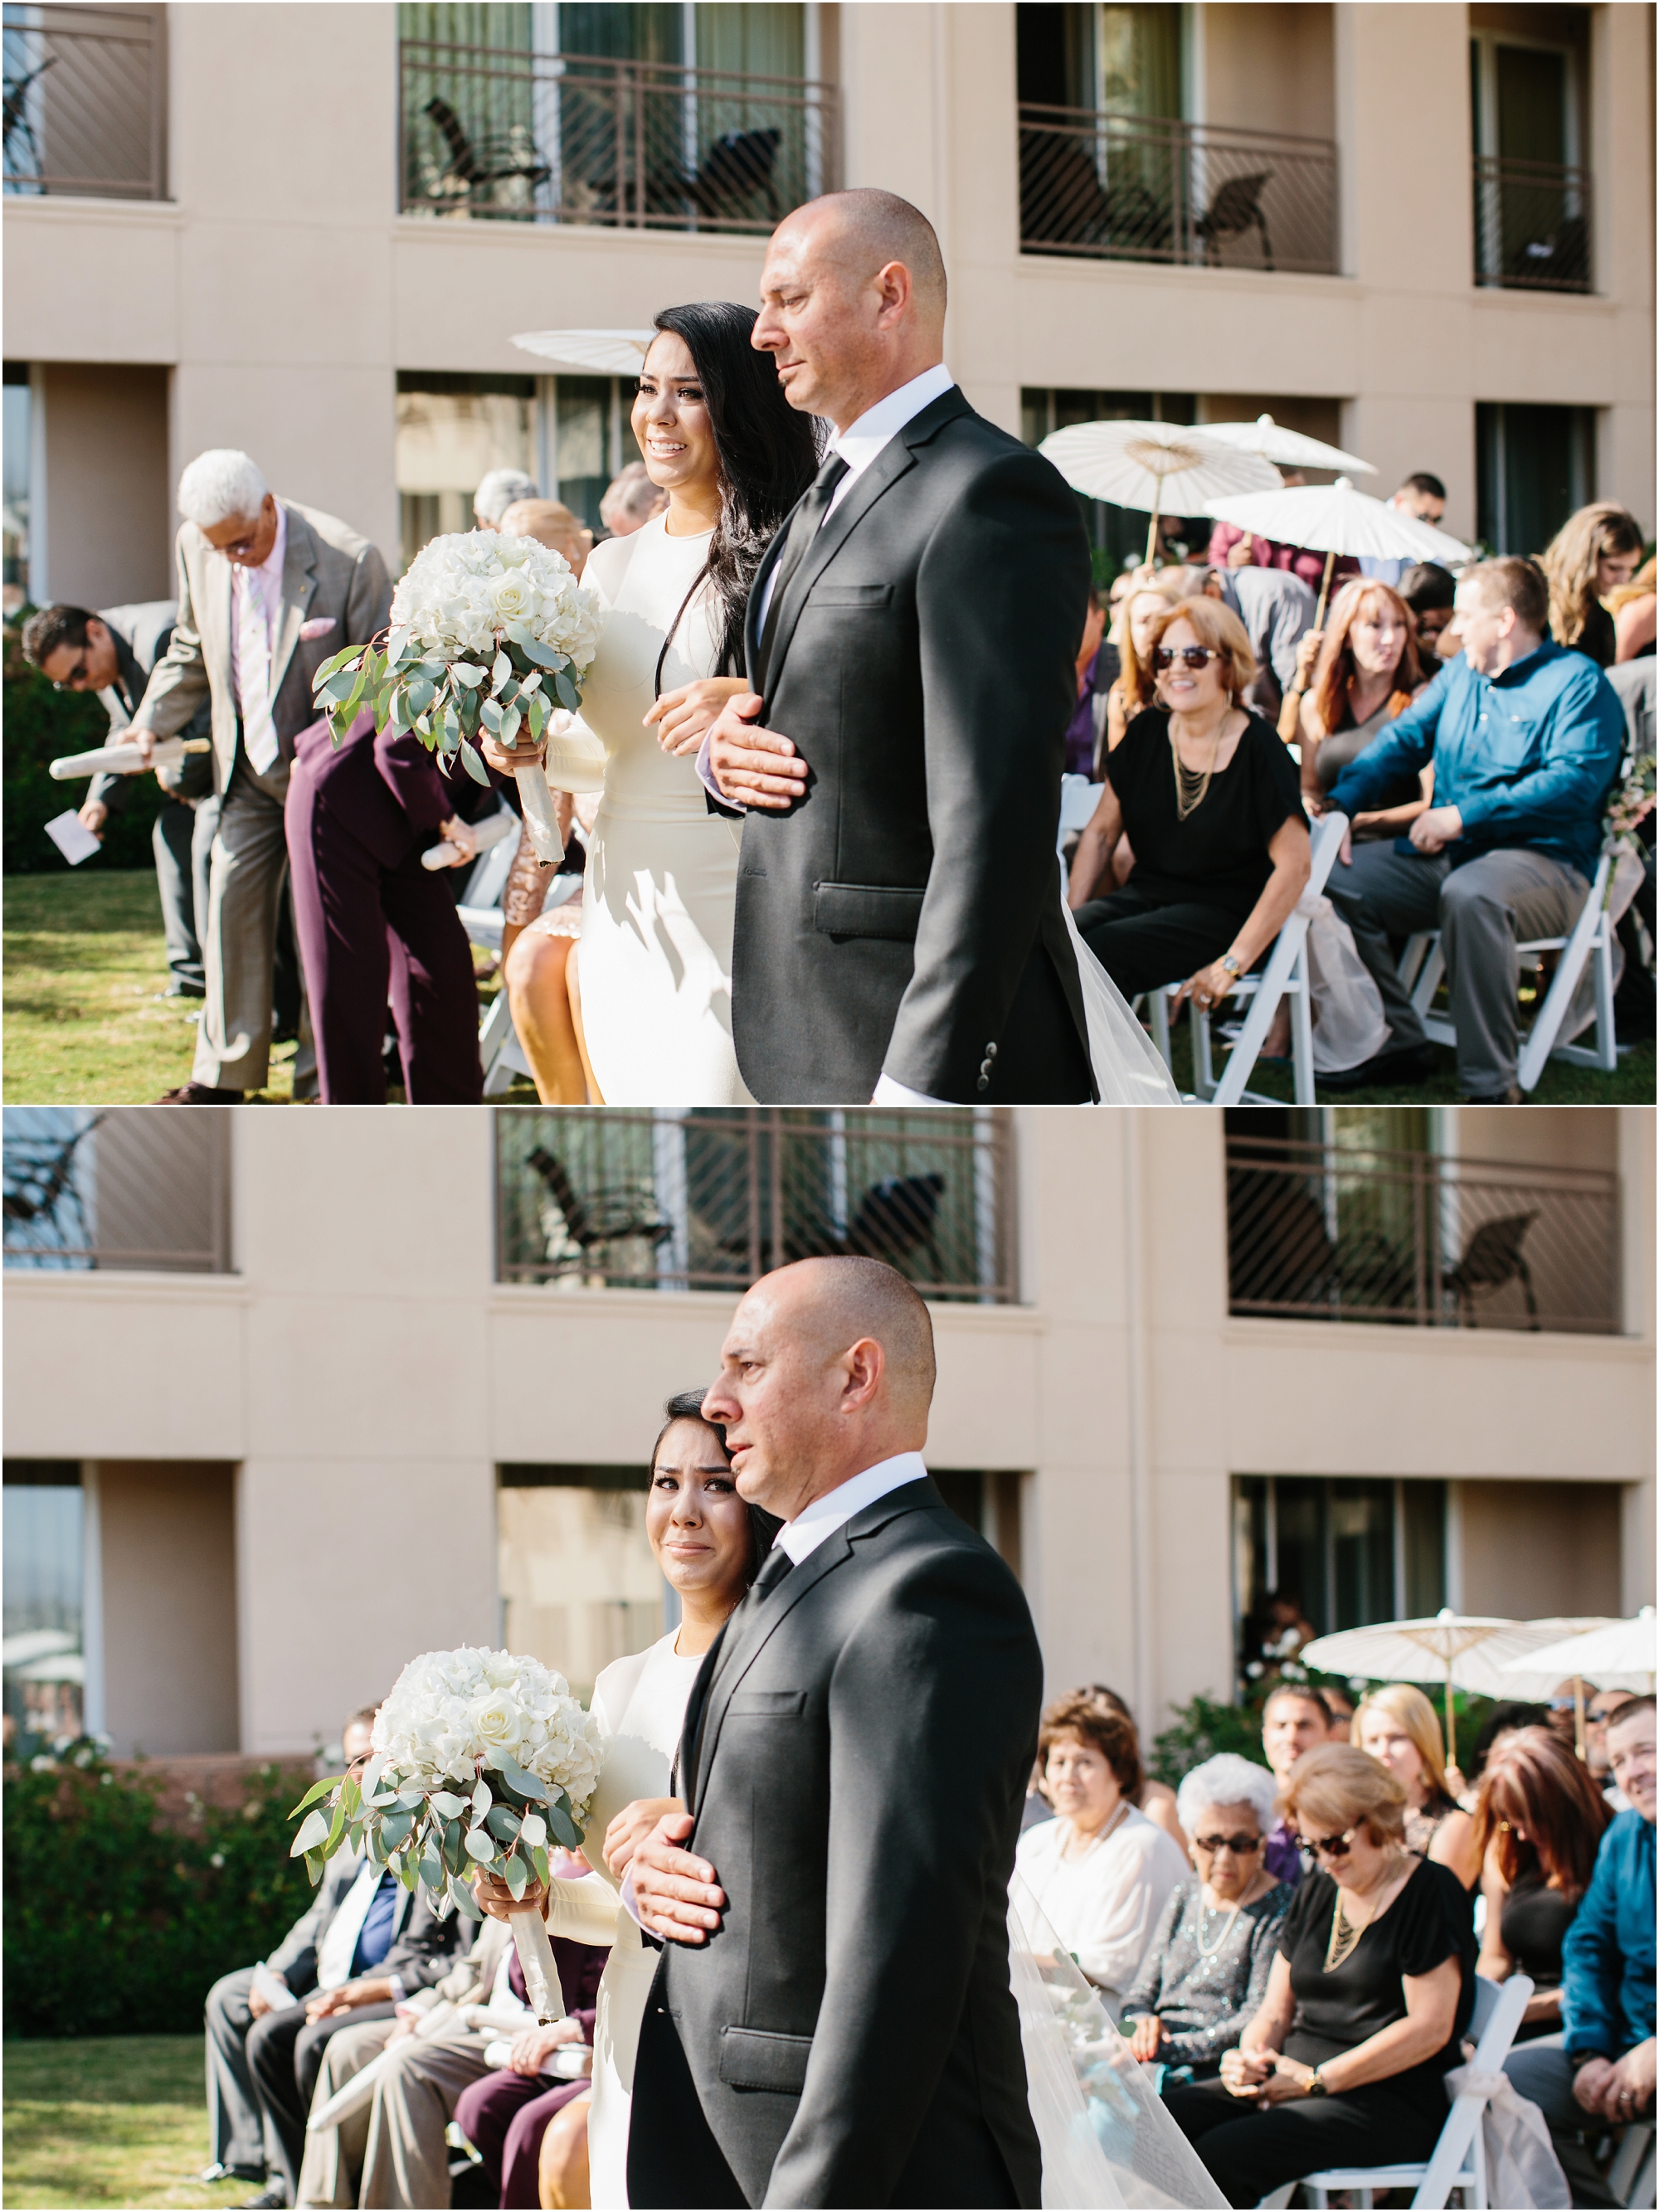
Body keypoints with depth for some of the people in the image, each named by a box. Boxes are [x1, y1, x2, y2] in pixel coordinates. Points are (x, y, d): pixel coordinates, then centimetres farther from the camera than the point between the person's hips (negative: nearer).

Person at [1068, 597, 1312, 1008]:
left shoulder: (1256, 748, -10)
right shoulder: (1146, 735, 7)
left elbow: (1294, 866, -13)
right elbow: (1101, 832, 15)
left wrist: (1232, 963, -18)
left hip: (1223, 912, -5)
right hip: (1145, 894, 5)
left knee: (1101, 950, -30)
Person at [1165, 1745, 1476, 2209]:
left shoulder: (1429, 1892, -3)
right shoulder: (1314, 1893, 20)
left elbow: (1430, 2027, -12)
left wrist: (1318, 2080, -13)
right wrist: (1251, 2057, -3)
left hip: (1391, 2101, -7)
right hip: (1293, 2080, 7)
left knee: (1223, 2153, -31)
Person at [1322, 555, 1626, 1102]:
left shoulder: (1577, 683, -5)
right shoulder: (1460, 674, 20)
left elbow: (1574, 782, -19)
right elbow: (1402, 741, 17)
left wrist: (1464, 815, -23)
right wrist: (1340, 803, -3)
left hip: (1546, 860, -8)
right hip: (1447, 856, 8)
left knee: (1470, 895, -40)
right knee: (1335, 879, -11)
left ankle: (1490, 1087, -36)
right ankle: (1393, 1042, -3)